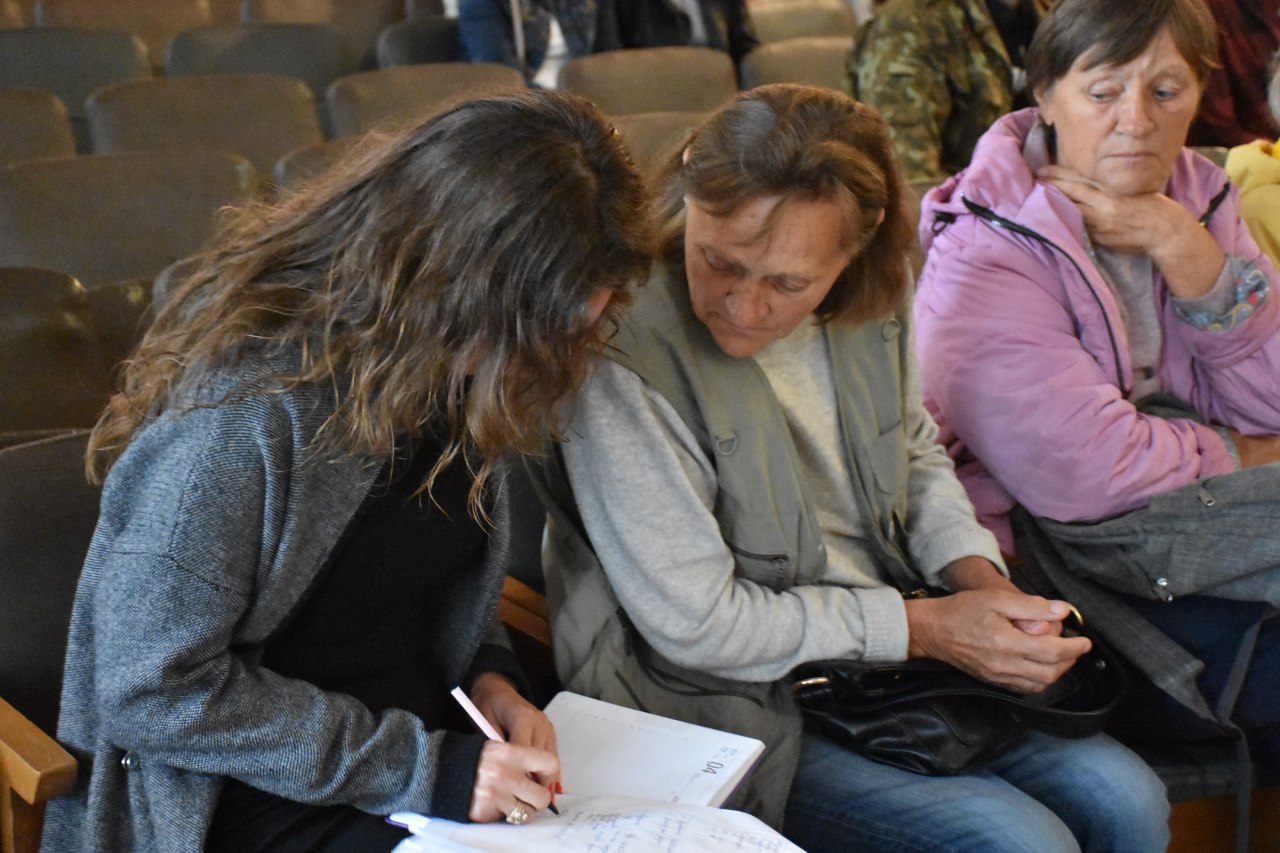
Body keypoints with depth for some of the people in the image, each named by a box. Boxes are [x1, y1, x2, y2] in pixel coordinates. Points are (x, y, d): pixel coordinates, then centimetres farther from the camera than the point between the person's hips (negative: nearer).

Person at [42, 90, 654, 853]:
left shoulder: (455, 365, -2)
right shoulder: (239, 416, -25)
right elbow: (153, 691, -21)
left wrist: (487, 674, -4)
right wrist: (420, 770, -21)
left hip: (430, 728, 7)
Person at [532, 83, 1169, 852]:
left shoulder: (871, 295, -5)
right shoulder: (625, 348, -27)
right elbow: (696, 626, -22)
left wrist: (977, 577, -4)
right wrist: (925, 627, -17)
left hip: (890, 658, 7)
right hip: (735, 712, -7)